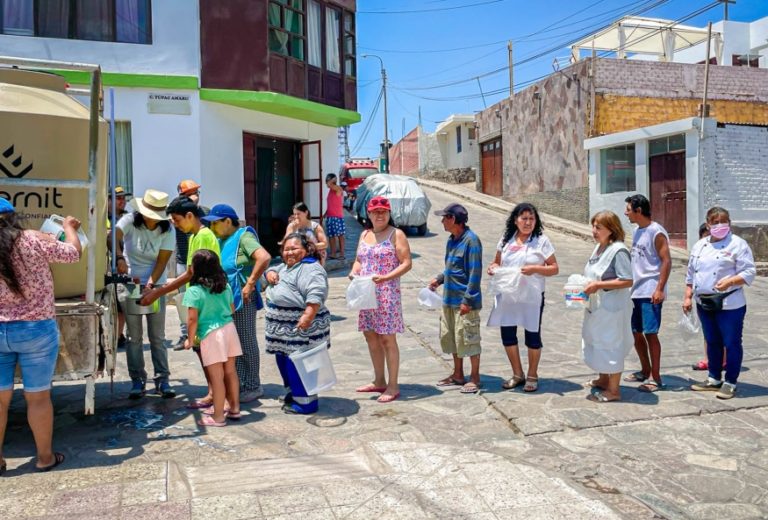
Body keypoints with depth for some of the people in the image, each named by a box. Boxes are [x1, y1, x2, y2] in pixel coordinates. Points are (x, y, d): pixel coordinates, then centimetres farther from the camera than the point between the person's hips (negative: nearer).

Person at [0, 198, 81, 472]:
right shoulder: (32, 240, -11)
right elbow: (73, 253, 1)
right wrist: (69, 227, 18)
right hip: (36, 329, -3)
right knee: (37, 397, 7)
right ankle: (45, 457, 20)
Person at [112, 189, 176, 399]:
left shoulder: (167, 230, -7)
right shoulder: (130, 220, -10)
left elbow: (162, 262, -12)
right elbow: (114, 237, -29)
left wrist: (150, 284, -24)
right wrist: (120, 258, -47)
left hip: (155, 284, 1)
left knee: (157, 336, 4)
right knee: (134, 336, 3)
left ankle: (162, 380, 10)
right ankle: (137, 380, 12)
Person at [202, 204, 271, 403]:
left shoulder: (243, 237, -12)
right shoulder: (221, 241, 13)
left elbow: (264, 257, -27)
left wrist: (250, 284, -23)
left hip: (241, 299, -8)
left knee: (246, 342, 2)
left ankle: (252, 387, 14)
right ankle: (239, 384, 27)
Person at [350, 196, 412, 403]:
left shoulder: (396, 235, -4)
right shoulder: (364, 235, 16)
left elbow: (406, 263, -10)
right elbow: (359, 260, 22)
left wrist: (385, 277, -22)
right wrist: (353, 272, 0)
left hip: (387, 293, -7)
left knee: (387, 339, -4)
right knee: (371, 337, 12)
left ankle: (393, 386, 4)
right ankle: (379, 381, 25)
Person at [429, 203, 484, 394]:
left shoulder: (471, 241, -16)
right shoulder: (452, 240, 10)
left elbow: (475, 273, -19)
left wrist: (467, 300, -20)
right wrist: (439, 279, 8)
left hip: (465, 301, -9)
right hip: (449, 299, 9)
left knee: (468, 340, 1)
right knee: (451, 338, 16)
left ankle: (474, 378, 14)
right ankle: (458, 375, 29)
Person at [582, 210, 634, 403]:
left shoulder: (618, 250, -17)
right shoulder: (598, 248, 10)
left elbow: (627, 281, -22)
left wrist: (598, 285, -23)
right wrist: (587, 285, 4)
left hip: (612, 308, -9)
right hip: (596, 306, 9)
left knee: (611, 346, 0)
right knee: (596, 342, 20)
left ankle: (614, 390, 11)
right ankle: (603, 379, 38)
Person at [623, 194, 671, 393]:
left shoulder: (656, 232, -12)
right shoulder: (637, 231, 14)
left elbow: (666, 261, -15)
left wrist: (660, 289, -20)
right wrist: (630, 285, 18)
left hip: (650, 292, -9)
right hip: (635, 291, 9)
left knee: (650, 333, -5)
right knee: (636, 332, 13)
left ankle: (656, 377, 4)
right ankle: (645, 371, 27)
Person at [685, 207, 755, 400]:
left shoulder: (738, 244, -7)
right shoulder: (699, 246, 10)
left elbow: (749, 272, -11)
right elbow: (691, 274, 15)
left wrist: (730, 281, -26)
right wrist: (688, 297, 10)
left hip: (729, 305, -6)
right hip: (704, 304, 6)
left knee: (731, 343, 2)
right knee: (712, 342, 16)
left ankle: (730, 383, 15)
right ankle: (714, 379, 28)